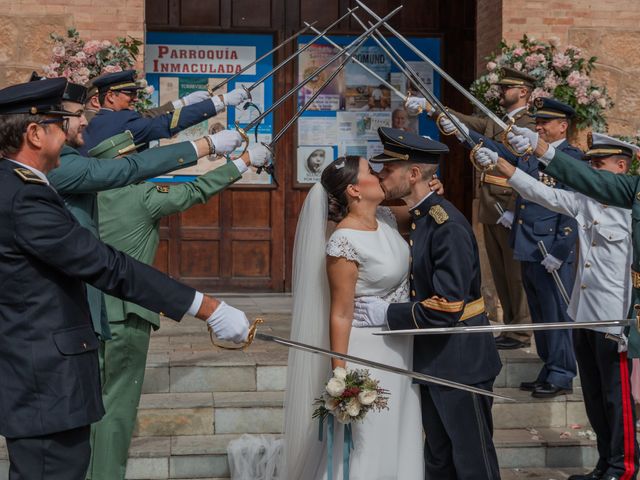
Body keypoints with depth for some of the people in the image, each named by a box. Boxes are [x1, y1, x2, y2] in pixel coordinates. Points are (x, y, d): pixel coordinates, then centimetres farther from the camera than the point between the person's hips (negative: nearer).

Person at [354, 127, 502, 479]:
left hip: (461, 360, -9)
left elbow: (447, 308, -26)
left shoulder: (448, 226, -22)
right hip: (432, 358, 9)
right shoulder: (417, 220, 7)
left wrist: (388, 313, -18)